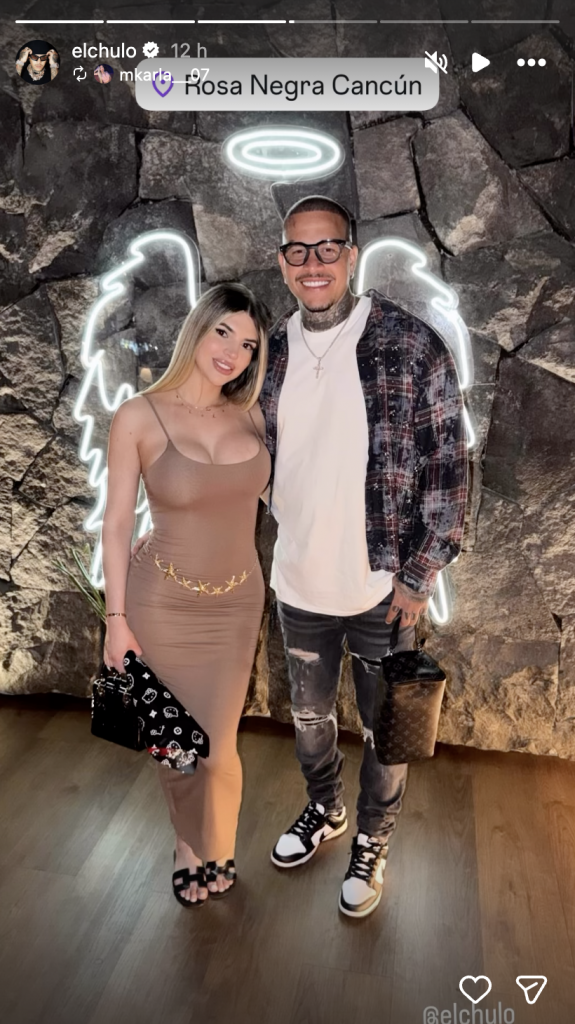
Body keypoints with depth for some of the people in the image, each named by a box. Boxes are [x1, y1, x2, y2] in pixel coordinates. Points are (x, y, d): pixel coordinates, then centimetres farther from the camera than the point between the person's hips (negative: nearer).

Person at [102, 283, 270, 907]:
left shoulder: (250, 417, -2)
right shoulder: (139, 417, -12)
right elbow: (116, 523, -9)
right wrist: (116, 618, -8)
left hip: (238, 601, 3)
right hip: (163, 603, -2)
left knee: (218, 743, 13)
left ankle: (212, 850, 43)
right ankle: (189, 843, 45)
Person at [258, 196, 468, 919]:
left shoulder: (412, 346, -14)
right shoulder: (270, 352, -1)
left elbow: (448, 467, -11)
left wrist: (419, 575, -12)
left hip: (381, 587, -4)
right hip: (298, 585, 4)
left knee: (384, 730, 16)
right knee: (308, 716, 23)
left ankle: (372, 840, 43)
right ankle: (325, 810, 51)